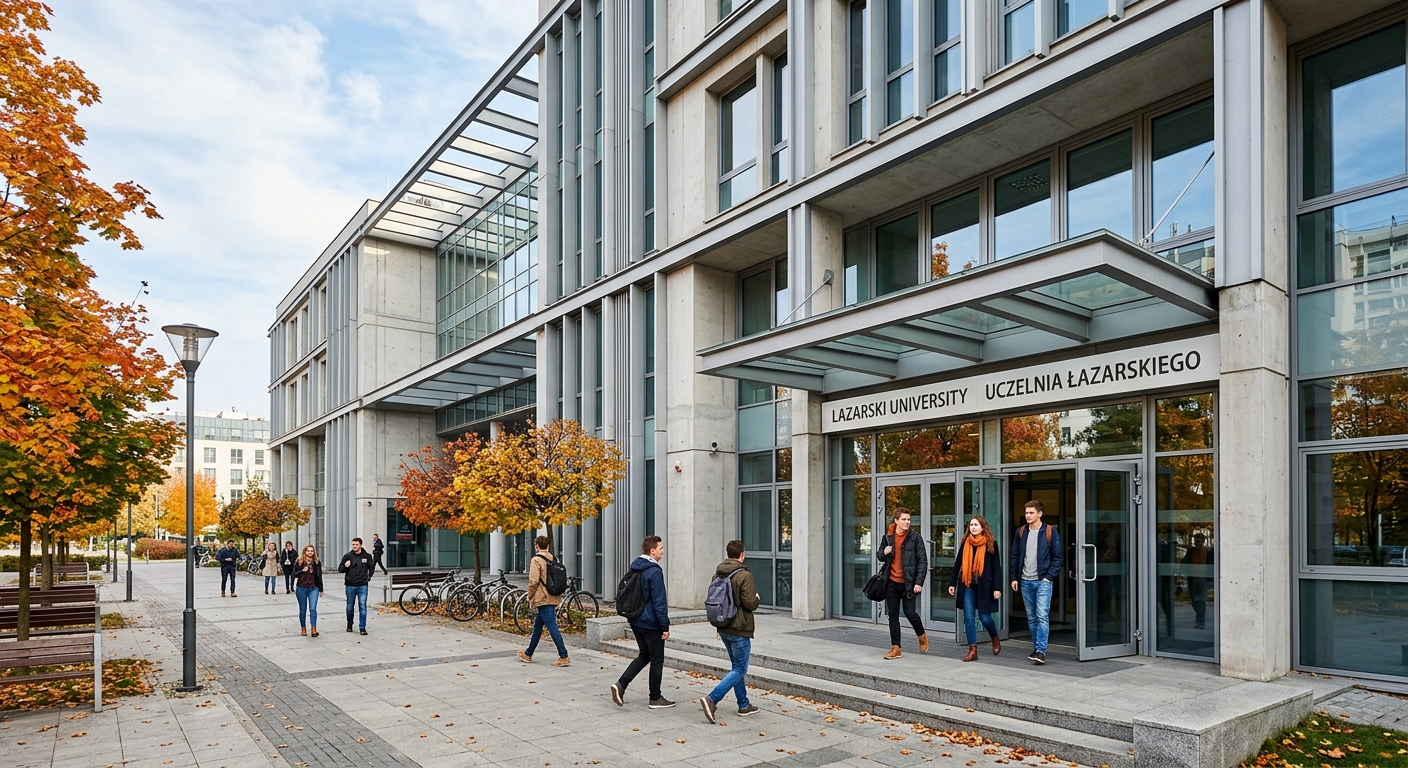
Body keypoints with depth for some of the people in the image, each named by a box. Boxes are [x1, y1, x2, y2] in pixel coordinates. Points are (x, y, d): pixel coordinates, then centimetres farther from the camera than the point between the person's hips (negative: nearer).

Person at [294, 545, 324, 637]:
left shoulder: (317, 562, 4)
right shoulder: (299, 561, -1)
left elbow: (319, 576, 8)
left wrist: (321, 589, 9)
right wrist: (302, 571, -21)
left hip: (313, 589, 0)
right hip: (301, 589, 0)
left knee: (313, 609, -9)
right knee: (303, 610, 9)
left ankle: (314, 629, -10)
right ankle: (303, 628, 21)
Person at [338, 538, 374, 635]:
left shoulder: (367, 556, 2)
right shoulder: (347, 556, -1)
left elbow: (371, 567, 21)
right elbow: (340, 569, 3)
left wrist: (369, 576, 12)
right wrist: (345, 566, -17)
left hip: (363, 586, 0)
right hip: (350, 586, 1)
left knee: (363, 606, -5)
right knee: (350, 607, 12)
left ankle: (362, 627, 0)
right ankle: (349, 624, 33)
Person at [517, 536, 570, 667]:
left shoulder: (536, 560, -11)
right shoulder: (553, 559, 12)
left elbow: (533, 581, -17)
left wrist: (530, 597, -4)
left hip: (543, 599, -8)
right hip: (554, 598, 8)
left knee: (552, 627, -8)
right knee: (537, 626, 19)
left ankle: (564, 657, -10)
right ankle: (528, 654, 30)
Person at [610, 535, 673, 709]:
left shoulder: (635, 568, 8)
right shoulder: (654, 572, -20)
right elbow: (659, 602, -20)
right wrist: (665, 626, -14)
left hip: (636, 621, 8)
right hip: (651, 623, -8)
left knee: (644, 655, 19)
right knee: (657, 660, 6)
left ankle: (621, 684, 6)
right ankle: (656, 698, 16)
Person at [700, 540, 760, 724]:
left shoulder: (717, 574, 6)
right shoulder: (744, 575, -17)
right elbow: (750, 603, -21)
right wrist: (757, 598, 2)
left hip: (724, 629, 8)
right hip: (740, 630, -8)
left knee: (737, 666, 19)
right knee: (740, 669, 0)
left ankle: (744, 705, 26)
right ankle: (712, 699, -13)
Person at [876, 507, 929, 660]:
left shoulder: (915, 537, -6)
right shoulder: (888, 536, 4)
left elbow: (923, 561, -8)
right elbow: (879, 556, 16)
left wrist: (919, 582, -14)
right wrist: (884, 552, -9)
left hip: (908, 582, -4)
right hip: (892, 583, 4)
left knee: (910, 613, -4)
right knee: (893, 615, 6)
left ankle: (922, 636, 26)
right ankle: (895, 648, 15)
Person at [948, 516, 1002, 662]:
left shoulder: (991, 543, -3)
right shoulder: (965, 543, 8)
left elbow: (996, 567, -4)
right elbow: (958, 564, 13)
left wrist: (997, 588, -10)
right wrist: (952, 583, 10)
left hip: (984, 586, -3)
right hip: (968, 585, 3)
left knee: (985, 617, 2)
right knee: (968, 618, 0)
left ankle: (995, 640, 32)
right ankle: (973, 650, 6)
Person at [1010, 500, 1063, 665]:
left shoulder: (1050, 532, -3)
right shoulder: (1021, 532, 9)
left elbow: (1057, 557, -2)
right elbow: (1015, 556, 12)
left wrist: (1049, 577, -10)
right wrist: (1014, 577, 7)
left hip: (1043, 581, -4)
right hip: (1025, 581, 5)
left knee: (1042, 616, -12)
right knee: (1031, 618, 10)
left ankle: (1041, 651, -13)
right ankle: (1036, 648, 20)